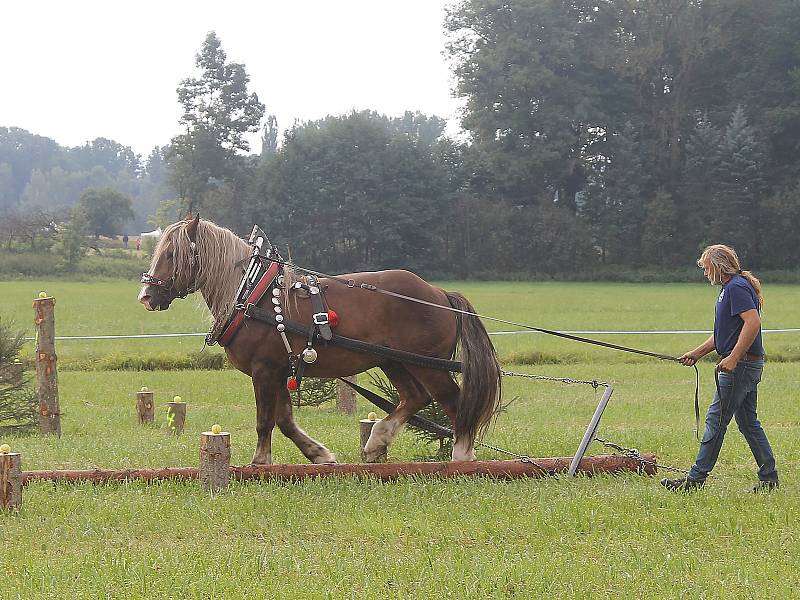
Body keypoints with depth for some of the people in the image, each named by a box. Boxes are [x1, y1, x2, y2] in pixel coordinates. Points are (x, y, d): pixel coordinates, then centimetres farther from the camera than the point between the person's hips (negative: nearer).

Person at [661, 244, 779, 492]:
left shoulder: (737, 287, -14)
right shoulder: (730, 287, 19)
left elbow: (753, 322, -26)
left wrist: (733, 358, -28)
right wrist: (696, 353, 20)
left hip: (741, 366, -11)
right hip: (745, 365, 11)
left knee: (716, 421, -7)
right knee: (748, 422, 12)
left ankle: (696, 478, -4)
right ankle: (768, 478, 14)